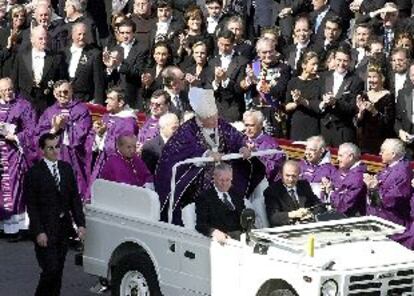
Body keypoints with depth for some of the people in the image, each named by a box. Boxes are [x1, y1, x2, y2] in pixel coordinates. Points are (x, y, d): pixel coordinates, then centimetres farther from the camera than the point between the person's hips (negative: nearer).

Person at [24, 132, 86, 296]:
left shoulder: (66, 168, 9)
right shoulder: (34, 173, -7)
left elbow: (75, 198, 10)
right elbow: (31, 205, -9)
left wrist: (80, 223, 1)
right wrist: (39, 232, -15)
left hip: (63, 227, 5)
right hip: (45, 230, -5)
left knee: (58, 270, 7)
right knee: (51, 269, -11)